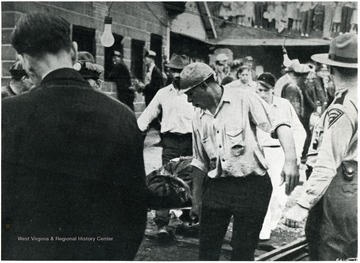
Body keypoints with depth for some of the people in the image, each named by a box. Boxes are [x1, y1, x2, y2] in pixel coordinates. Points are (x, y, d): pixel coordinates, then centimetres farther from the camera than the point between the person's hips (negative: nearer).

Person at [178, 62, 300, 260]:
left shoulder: (244, 100, -7)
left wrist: (290, 161, -31)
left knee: (243, 250, 5)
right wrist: (196, 200, 17)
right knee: (207, 248, 9)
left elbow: (279, 125, -16)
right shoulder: (199, 119, 11)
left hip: (251, 185, -5)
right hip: (216, 187, 5)